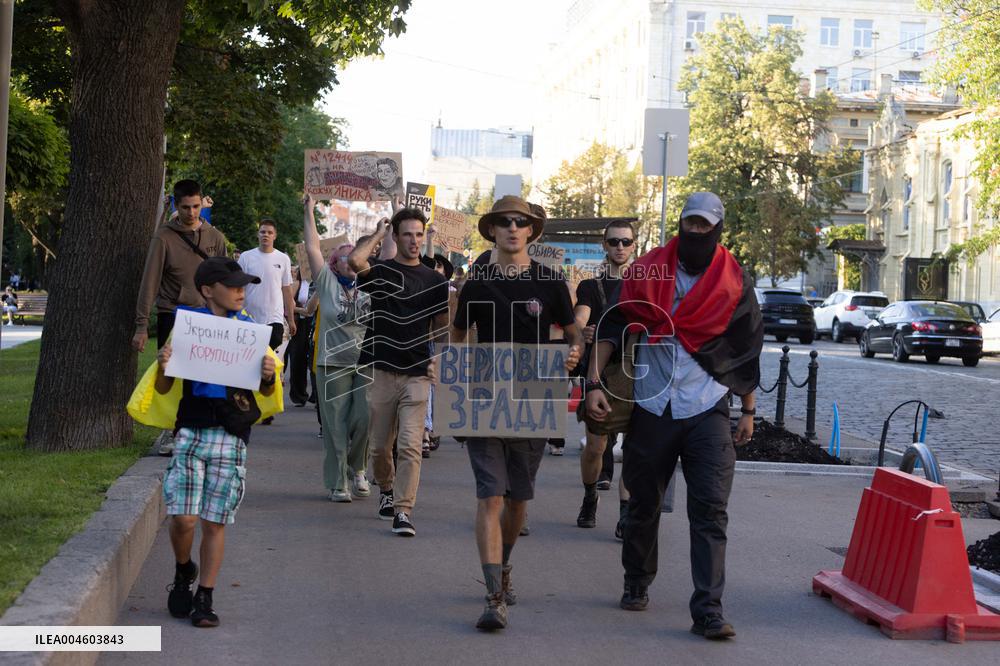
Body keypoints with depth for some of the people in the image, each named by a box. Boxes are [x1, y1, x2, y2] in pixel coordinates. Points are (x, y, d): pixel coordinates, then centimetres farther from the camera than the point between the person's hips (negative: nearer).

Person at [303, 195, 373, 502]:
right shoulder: (327, 283, 5)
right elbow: (312, 248, 3)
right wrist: (309, 212, 5)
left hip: (367, 364, 2)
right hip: (333, 364, -2)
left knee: (364, 420, -8)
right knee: (336, 427, 0)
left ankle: (357, 469, 18)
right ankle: (338, 483, 8)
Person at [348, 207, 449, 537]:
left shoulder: (434, 280, 9)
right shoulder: (379, 272, 2)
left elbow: (442, 327, 14)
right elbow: (355, 260, -20)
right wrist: (379, 234, -5)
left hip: (417, 374, 0)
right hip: (381, 371, 0)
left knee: (410, 445, -11)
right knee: (380, 445, 10)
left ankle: (403, 511, -11)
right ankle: (386, 489, 38)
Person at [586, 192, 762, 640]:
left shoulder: (735, 284, 5)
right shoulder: (646, 273, 4)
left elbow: (747, 351, 12)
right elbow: (611, 328, 3)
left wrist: (748, 410, 15)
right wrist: (595, 382, -7)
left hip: (708, 413, -1)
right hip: (650, 407, 1)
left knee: (710, 510, -10)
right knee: (643, 503, 12)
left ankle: (708, 610, -11)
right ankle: (636, 584, 34)